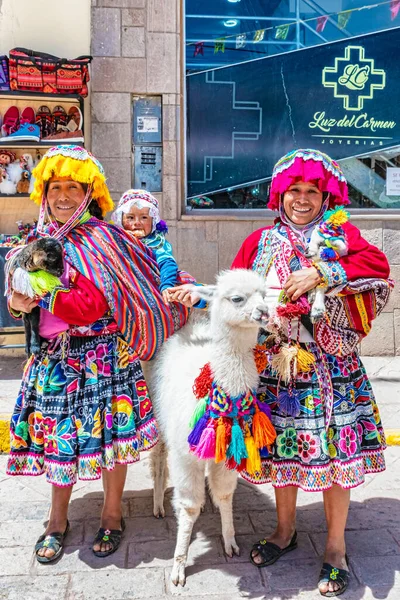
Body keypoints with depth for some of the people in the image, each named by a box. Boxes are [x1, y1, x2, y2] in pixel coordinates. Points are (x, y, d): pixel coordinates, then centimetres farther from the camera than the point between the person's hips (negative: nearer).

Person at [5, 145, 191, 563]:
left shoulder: (101, 238, -11)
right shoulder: (39, 239, 8)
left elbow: (94, 304, -19)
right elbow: (26, 295, 15)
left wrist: (42, 295, -19)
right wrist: (16, 303, -5)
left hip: (101, 355, -5)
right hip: (53, 356, 6)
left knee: (108, 433, 6)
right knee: (58, 434, 14)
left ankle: (112, 516, 30)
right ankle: (57, 520, 35)